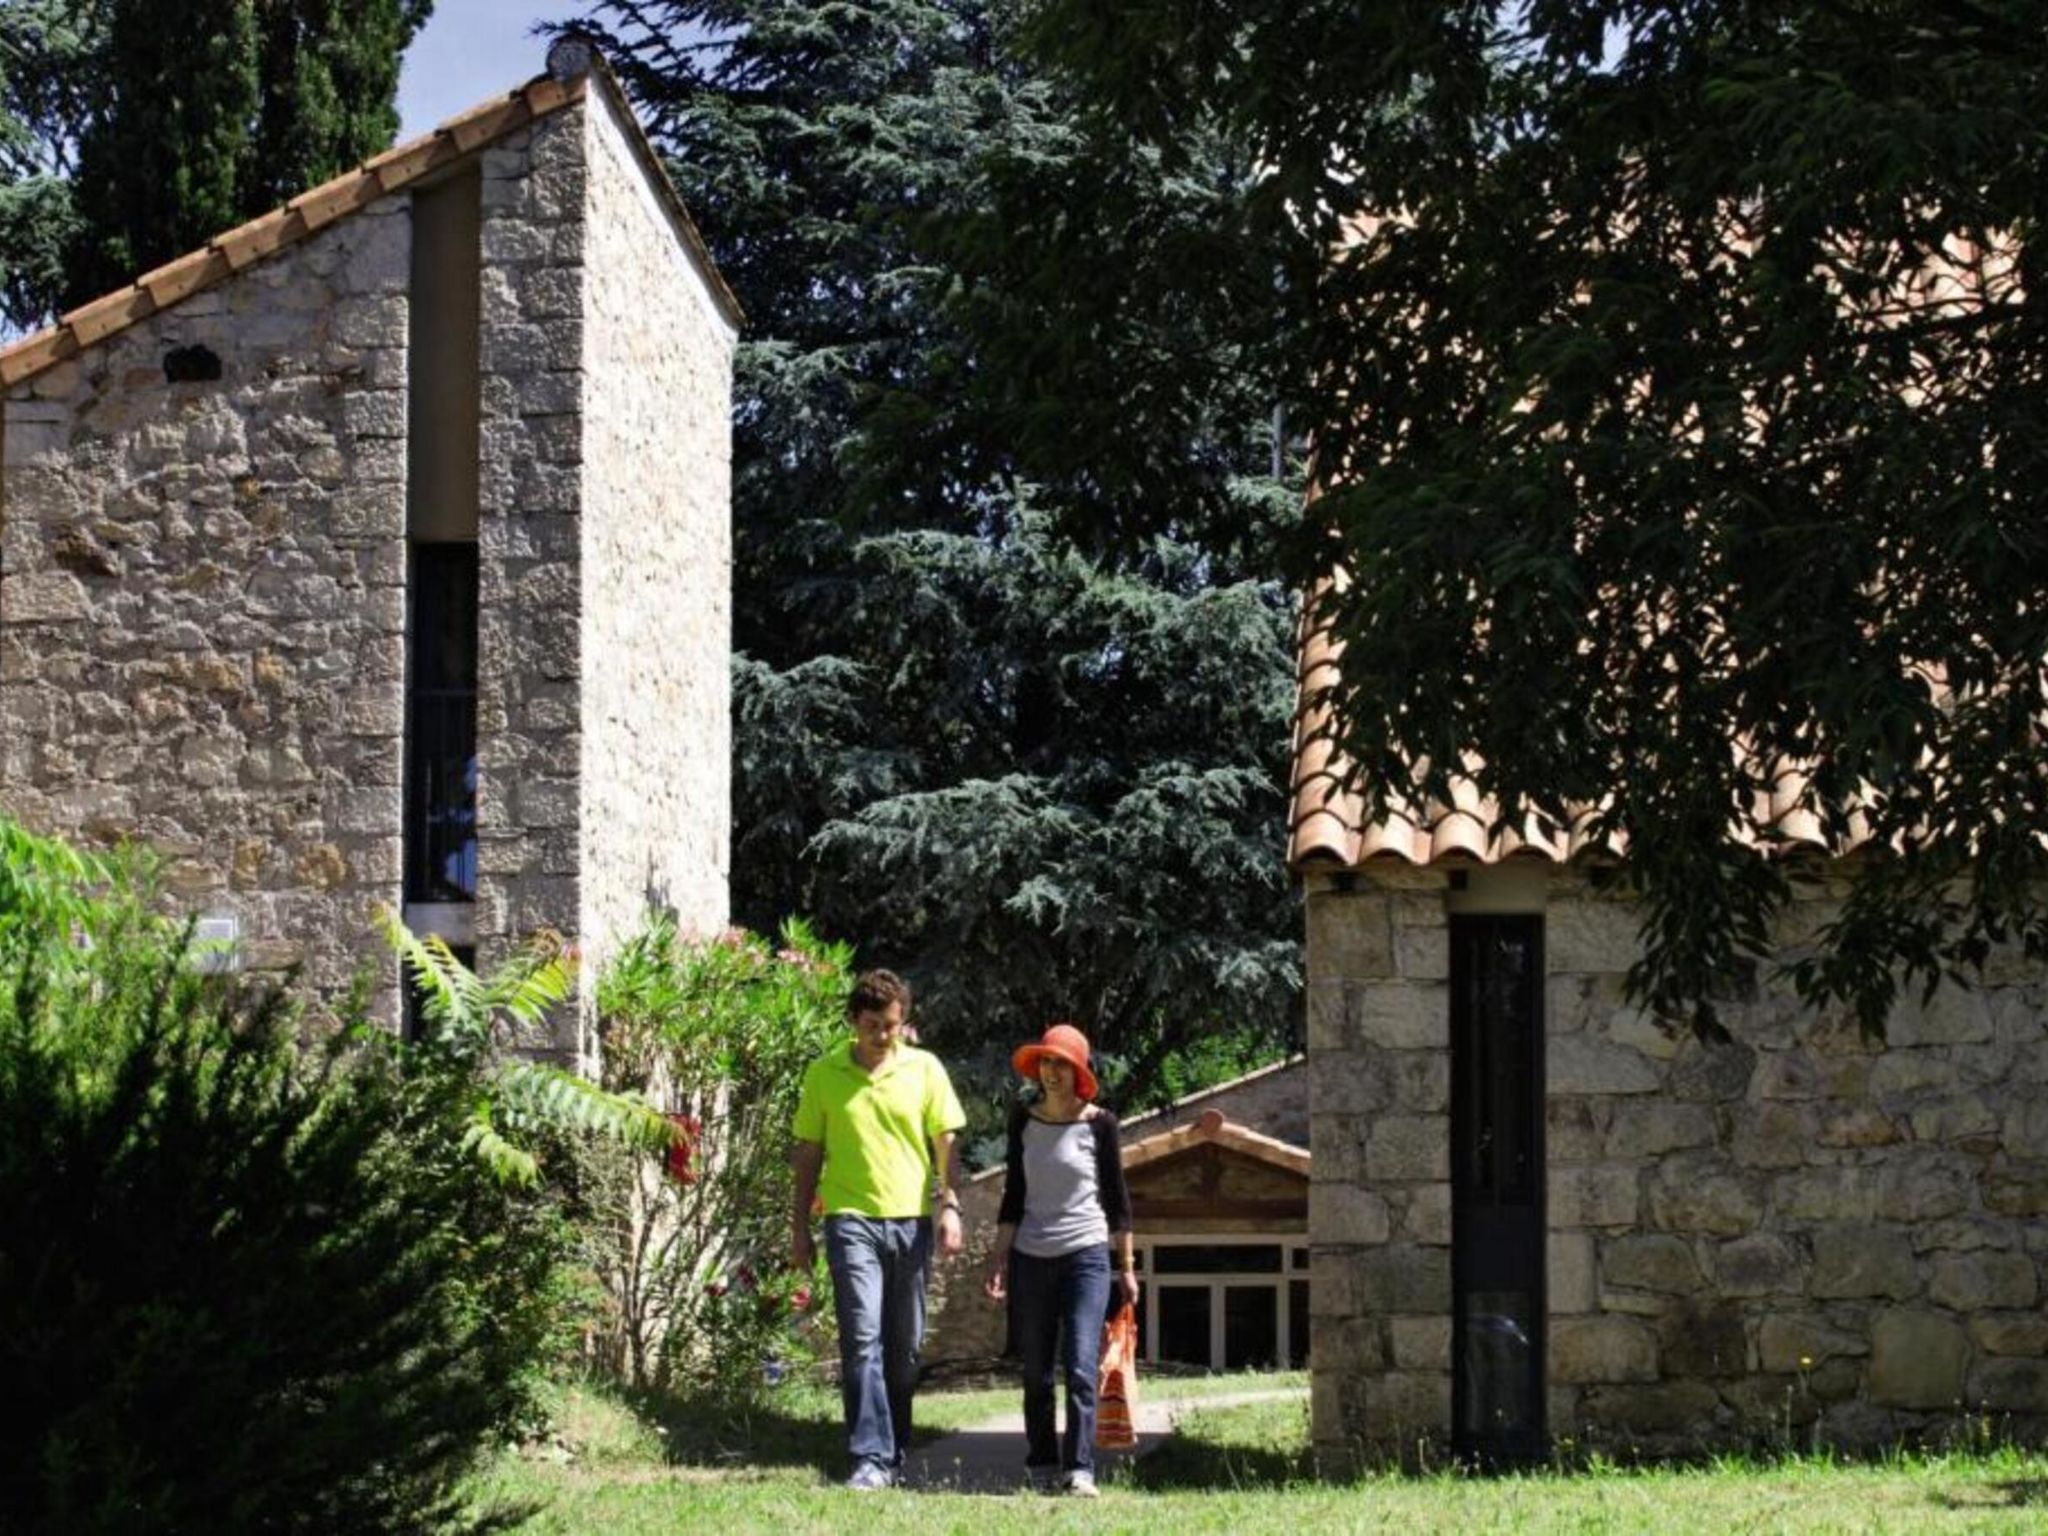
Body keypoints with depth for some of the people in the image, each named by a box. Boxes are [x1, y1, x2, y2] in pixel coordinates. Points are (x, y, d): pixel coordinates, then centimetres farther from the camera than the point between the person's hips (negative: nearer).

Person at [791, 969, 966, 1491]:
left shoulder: (924, 1068, 5)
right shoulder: (824, 1074, 4)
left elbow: (944, 1142, 7)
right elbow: (809, 1151, 9)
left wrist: (949, 1206, -5)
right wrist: (800, 1225, 8)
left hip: (912, 1219, 2)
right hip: (851, 1219, -2)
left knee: (905, 1345, 8)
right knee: (862, 1339, -13)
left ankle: (896, 1452, 20)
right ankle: (871, 1458, -15)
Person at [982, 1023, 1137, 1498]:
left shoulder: (1098, 1123, -2)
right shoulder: (1023, 1121, 5)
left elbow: (1116, 1197, 3)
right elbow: (1013, 1195, 10)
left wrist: (1127, 1267, 4)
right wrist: (999, 1258, 5)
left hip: (1086, 1256, -3)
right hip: (1031, 1258, 3)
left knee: (1080, 1368, -13)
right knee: (1036, 1372, 7)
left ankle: (1079, 1470, -13)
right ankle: (1041, 1466, 16)